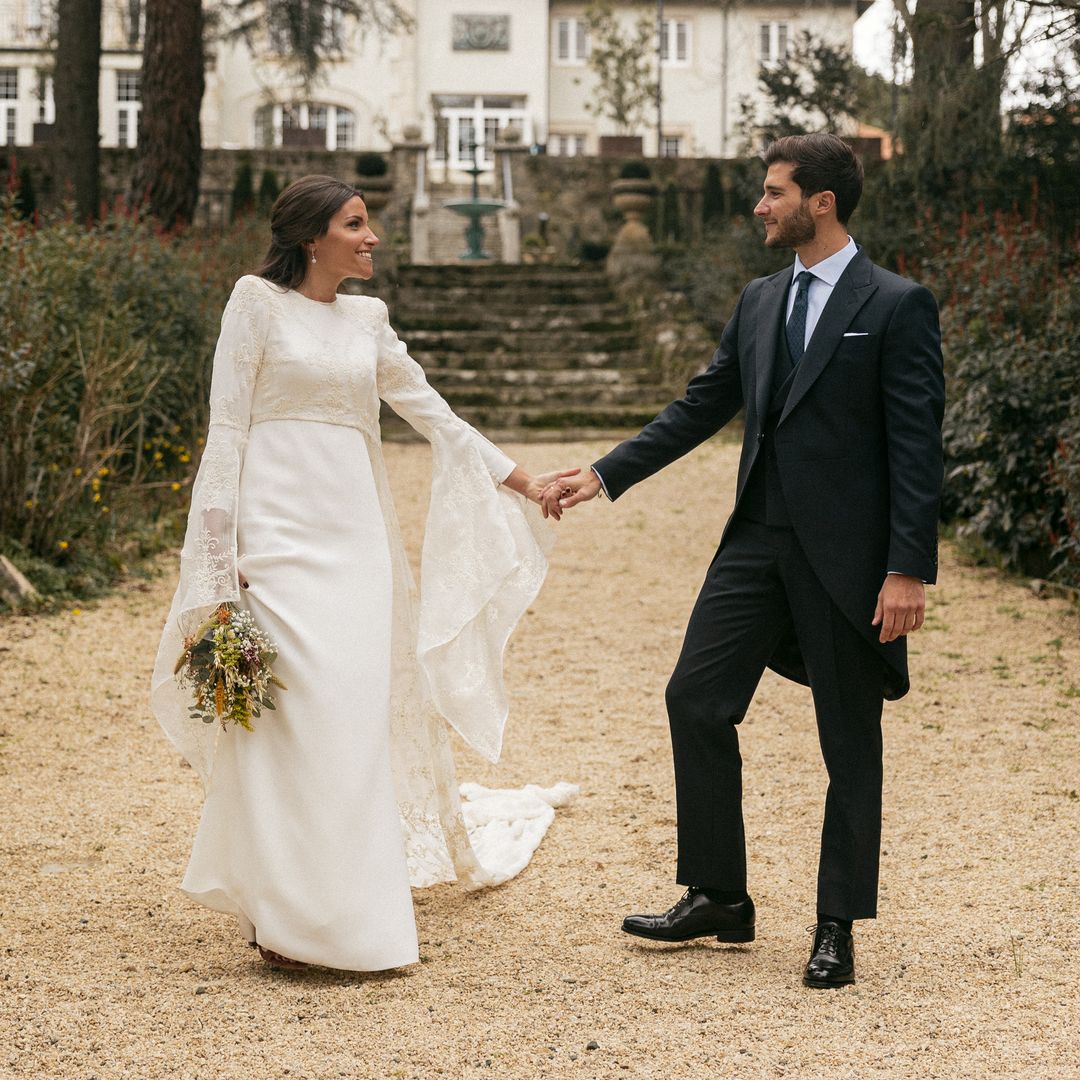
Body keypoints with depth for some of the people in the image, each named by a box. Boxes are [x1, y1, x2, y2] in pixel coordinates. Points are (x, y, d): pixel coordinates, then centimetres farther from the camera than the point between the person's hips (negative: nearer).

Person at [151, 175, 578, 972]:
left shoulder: (366, 319, 15)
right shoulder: (258, 302, 0)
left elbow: (430, 410, 22)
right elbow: (227, 426, -3)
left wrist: (513, 476, 20)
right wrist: (219, 552, -9)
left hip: (354, 527, 5)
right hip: (279, 524, -5)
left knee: (356, 711, 3)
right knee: (293, 708, -10)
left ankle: (348, 905, 16)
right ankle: (287, 916, -3)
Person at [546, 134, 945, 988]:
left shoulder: (897, 307, -7)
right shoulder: (760, 302, 13)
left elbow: (917, 446, -11)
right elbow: (700, 408, 17)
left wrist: (909, 570, -17)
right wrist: (604, 476, 12)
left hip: (845, 555, -6)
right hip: (759, 540, 6)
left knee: (849, 743, 4)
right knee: (695, 699, 3)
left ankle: (838, 928, 16)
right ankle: (718, 897, 16)